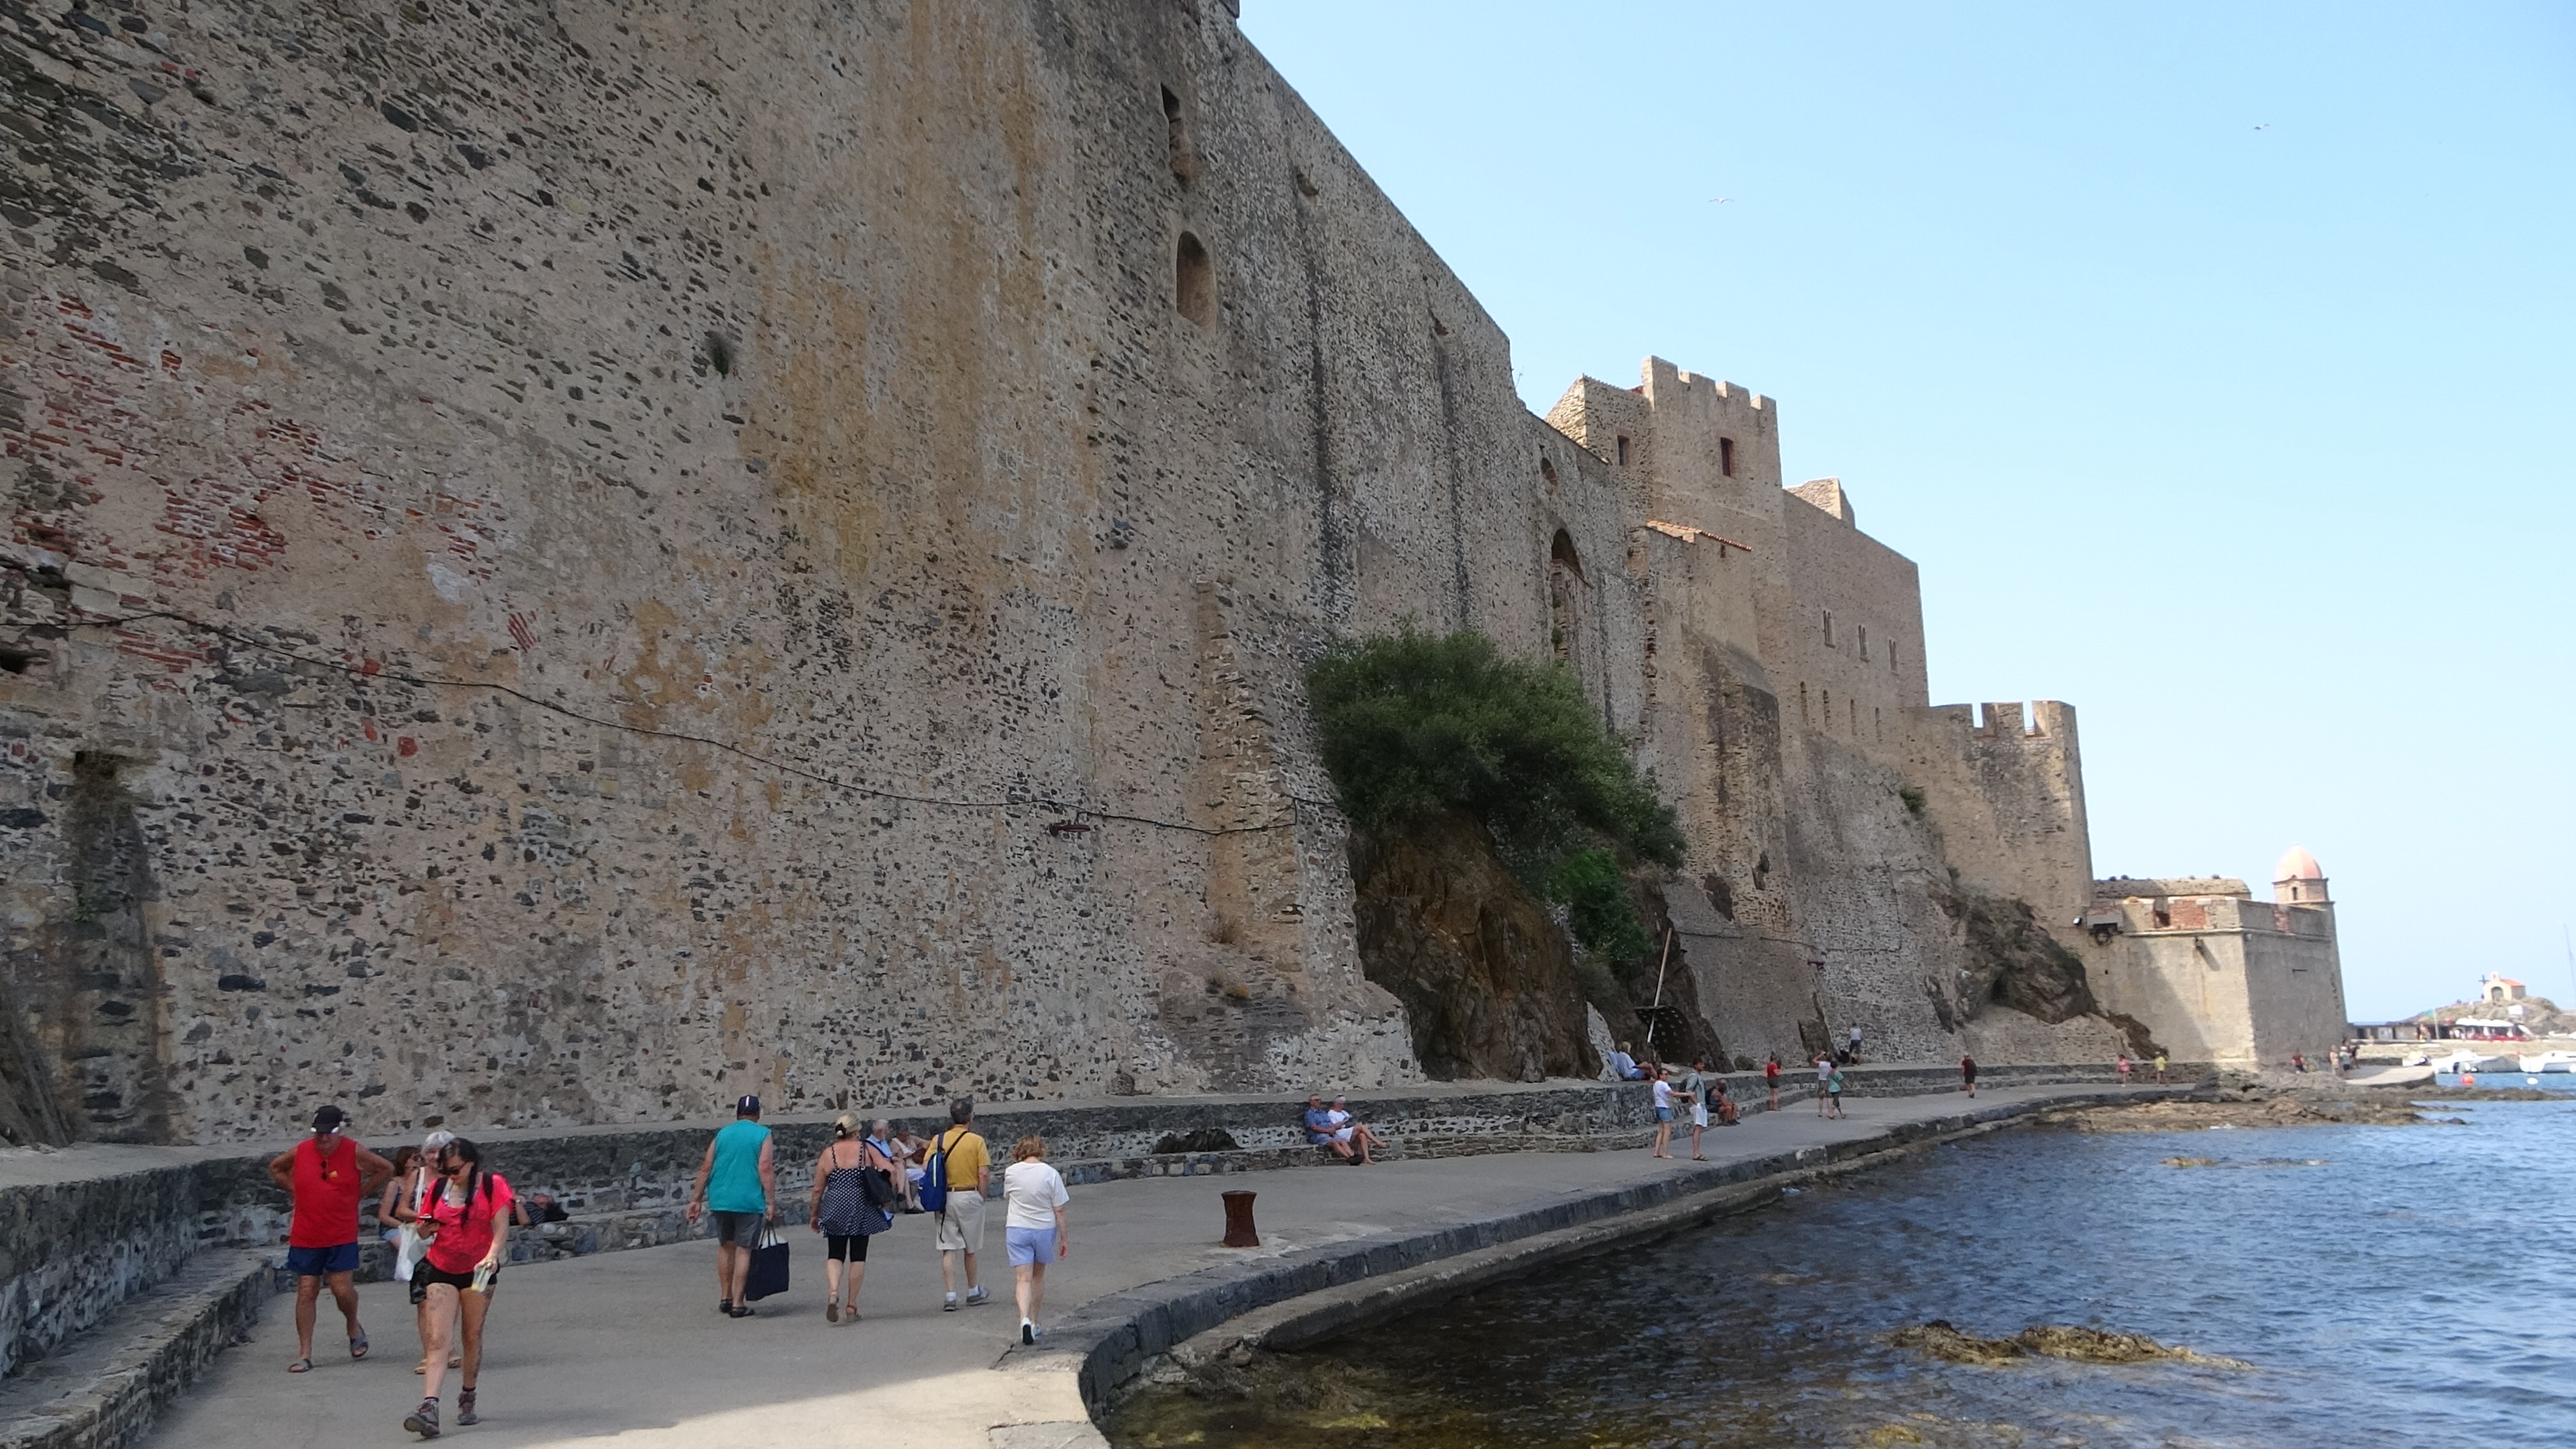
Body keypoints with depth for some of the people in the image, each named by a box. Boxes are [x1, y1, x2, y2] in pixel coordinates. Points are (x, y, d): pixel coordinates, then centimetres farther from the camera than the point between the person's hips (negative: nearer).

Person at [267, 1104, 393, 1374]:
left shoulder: (354, 1152, -6)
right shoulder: (300, 1151, -1)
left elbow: (386, 1169, 8)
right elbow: (275, 1168, 20)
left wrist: (361, 1192, 3)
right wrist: (294, 1190, 8)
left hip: (342, 1237, -2)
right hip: (305, 1237, 2)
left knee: (343, 1289, -7)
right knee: (306, 1292, 2)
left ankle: (354, 1329, 23)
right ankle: (304, 1354, 7)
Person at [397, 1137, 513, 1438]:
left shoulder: (493, 1185, -6)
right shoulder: (439, 1187, 5)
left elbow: (501, 1228, -12)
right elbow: (424, 1229, 13)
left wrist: (492, 1255, -30)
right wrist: (426, 1227, -11)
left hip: (478, 1271, -2)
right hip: (440, 1269, 2)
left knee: (473, 1337, 9)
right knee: (438, 1340, -9)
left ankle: (467, 1400, 26)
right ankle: (429, 1408, -19)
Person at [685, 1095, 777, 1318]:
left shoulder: (722, 1134, 11)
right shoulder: (763, 1135, -2)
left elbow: (706, 1169, 8)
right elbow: (765, 1169, -12)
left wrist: (696, 1199, 11)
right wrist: (771, 1203, -12)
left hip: (720, 1199, 4)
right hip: (749, 1201, -4)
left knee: (725, 1247, 19)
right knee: (743, 1251, 0)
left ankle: (725, 1298, 22)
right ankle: (737, 1304, -1)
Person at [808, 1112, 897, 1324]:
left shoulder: (828, 1153, 0)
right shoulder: (867, 1149, -2)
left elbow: (818, 1190, 3)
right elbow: (890, 1170, -8)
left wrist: (814, 1214, 15)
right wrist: (888, 1197, 5)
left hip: (835, 1210, 0)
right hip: (862, 1210, 0)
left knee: (835, 1255, 10)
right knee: (858, 1255, 10)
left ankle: (833, 1291, -16)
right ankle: (852, 1304, 11)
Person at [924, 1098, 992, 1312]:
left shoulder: (938, 1140, 1)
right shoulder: (976, 1141, -8)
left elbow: (926, 1168, -3)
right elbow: (984, 1174, -12)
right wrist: (981, 1197, 1)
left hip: (945, 1198, 2)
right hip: (970, 1196, -2)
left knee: (948, 1249, 4)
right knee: (970, 1249, 13)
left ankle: (949, 1296, -2)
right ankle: (973, 1292, 25)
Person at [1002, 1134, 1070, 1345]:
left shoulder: (1010, 1172, -5)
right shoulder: (1051, 1174, -9)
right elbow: (1059, 1211, -6)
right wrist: (1064, 1237, 1)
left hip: (1017, 1230, 0)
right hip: (1044, 1229, 0)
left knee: (1023, 1279, -2)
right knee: (1038, 1276, 18)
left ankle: (1025, 1319, -24)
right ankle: (1034, 1323, 25)